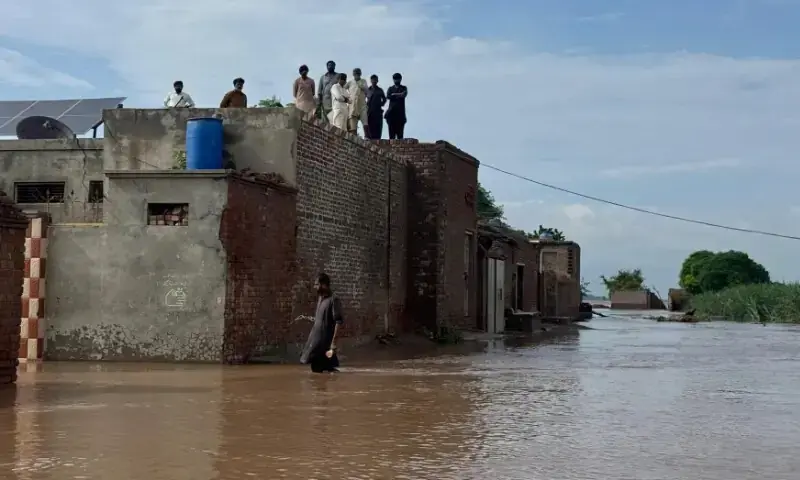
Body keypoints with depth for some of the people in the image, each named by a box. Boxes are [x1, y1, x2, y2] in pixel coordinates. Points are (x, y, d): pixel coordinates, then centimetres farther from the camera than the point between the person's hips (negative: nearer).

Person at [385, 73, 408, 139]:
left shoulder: (404, 88, 16)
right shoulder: (390, 88, 20)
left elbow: (404, 94, -6)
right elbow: (388, 96, 1)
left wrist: (394, 94, -5)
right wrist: (399, 95, -5)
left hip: (400, 112, -1)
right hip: (391, 112, 1)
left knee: (400, 131, -9)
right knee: (391, 131, -6)